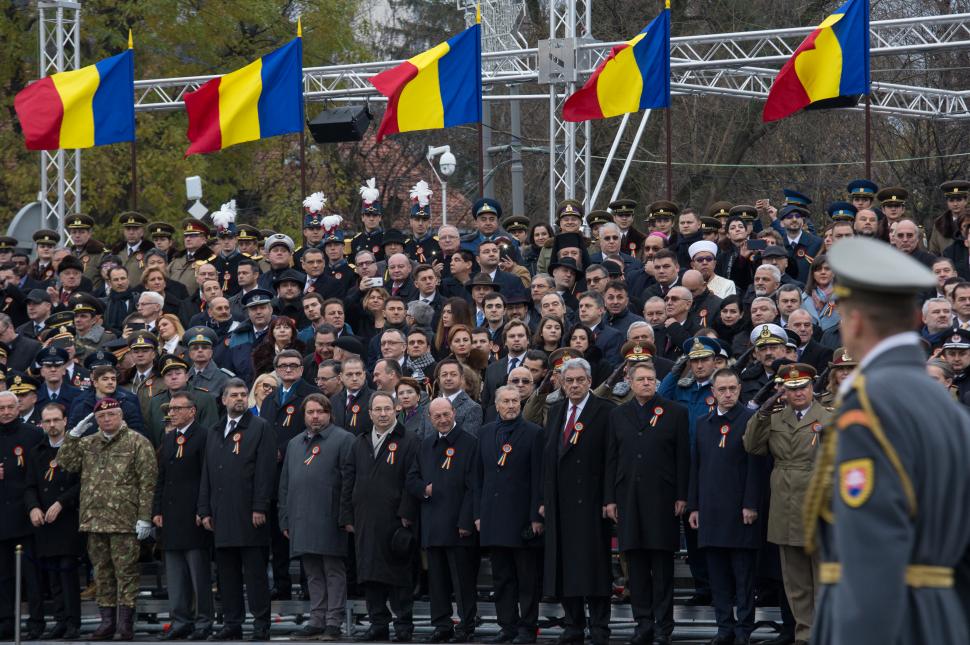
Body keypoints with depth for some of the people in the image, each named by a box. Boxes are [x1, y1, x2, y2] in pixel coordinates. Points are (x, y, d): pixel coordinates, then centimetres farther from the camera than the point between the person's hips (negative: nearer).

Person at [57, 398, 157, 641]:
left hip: (124, 520, -6)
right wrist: (74, 435, 0)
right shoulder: (88, 444, 16)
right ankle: (107, 620, 16)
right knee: (102, 572, 10)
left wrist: (144, 517, -13)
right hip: (94, 519, 6)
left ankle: (125, 621, -3)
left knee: (126, 571, -5)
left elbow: (148, 482, -6)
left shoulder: (137, 443, -2)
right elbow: (65, 463, 8)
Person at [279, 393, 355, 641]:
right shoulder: (295, 444, 19)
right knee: (313, 574, 9)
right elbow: (285, 484, 21)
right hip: (302, 522, 6)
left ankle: (334, 622, -3)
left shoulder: (343, 440, 0)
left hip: (329, 521, -6)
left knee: (334, 573, -3)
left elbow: (349, 481, -6)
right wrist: (285, 520, 14)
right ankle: (317, 620, 12)